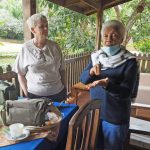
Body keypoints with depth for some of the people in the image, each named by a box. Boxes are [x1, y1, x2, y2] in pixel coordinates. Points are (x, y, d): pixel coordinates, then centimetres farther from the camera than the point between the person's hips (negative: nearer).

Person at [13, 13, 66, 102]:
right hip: (35, 96, -2)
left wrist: (64, 90, 8)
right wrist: (27, 94, -4)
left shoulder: (54, 46, 0)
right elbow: (21, 74, 1)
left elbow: (62, 69, 7)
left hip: (58, 93, 2)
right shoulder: (26, 48, -6)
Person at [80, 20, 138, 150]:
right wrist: (91, 71, -25)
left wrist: (106, 84, -39)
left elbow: (126, 92, -21)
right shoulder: (96, 56, -1)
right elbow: (83, 79, -3)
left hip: (115, 117, -4)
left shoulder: (129, 61, -15)